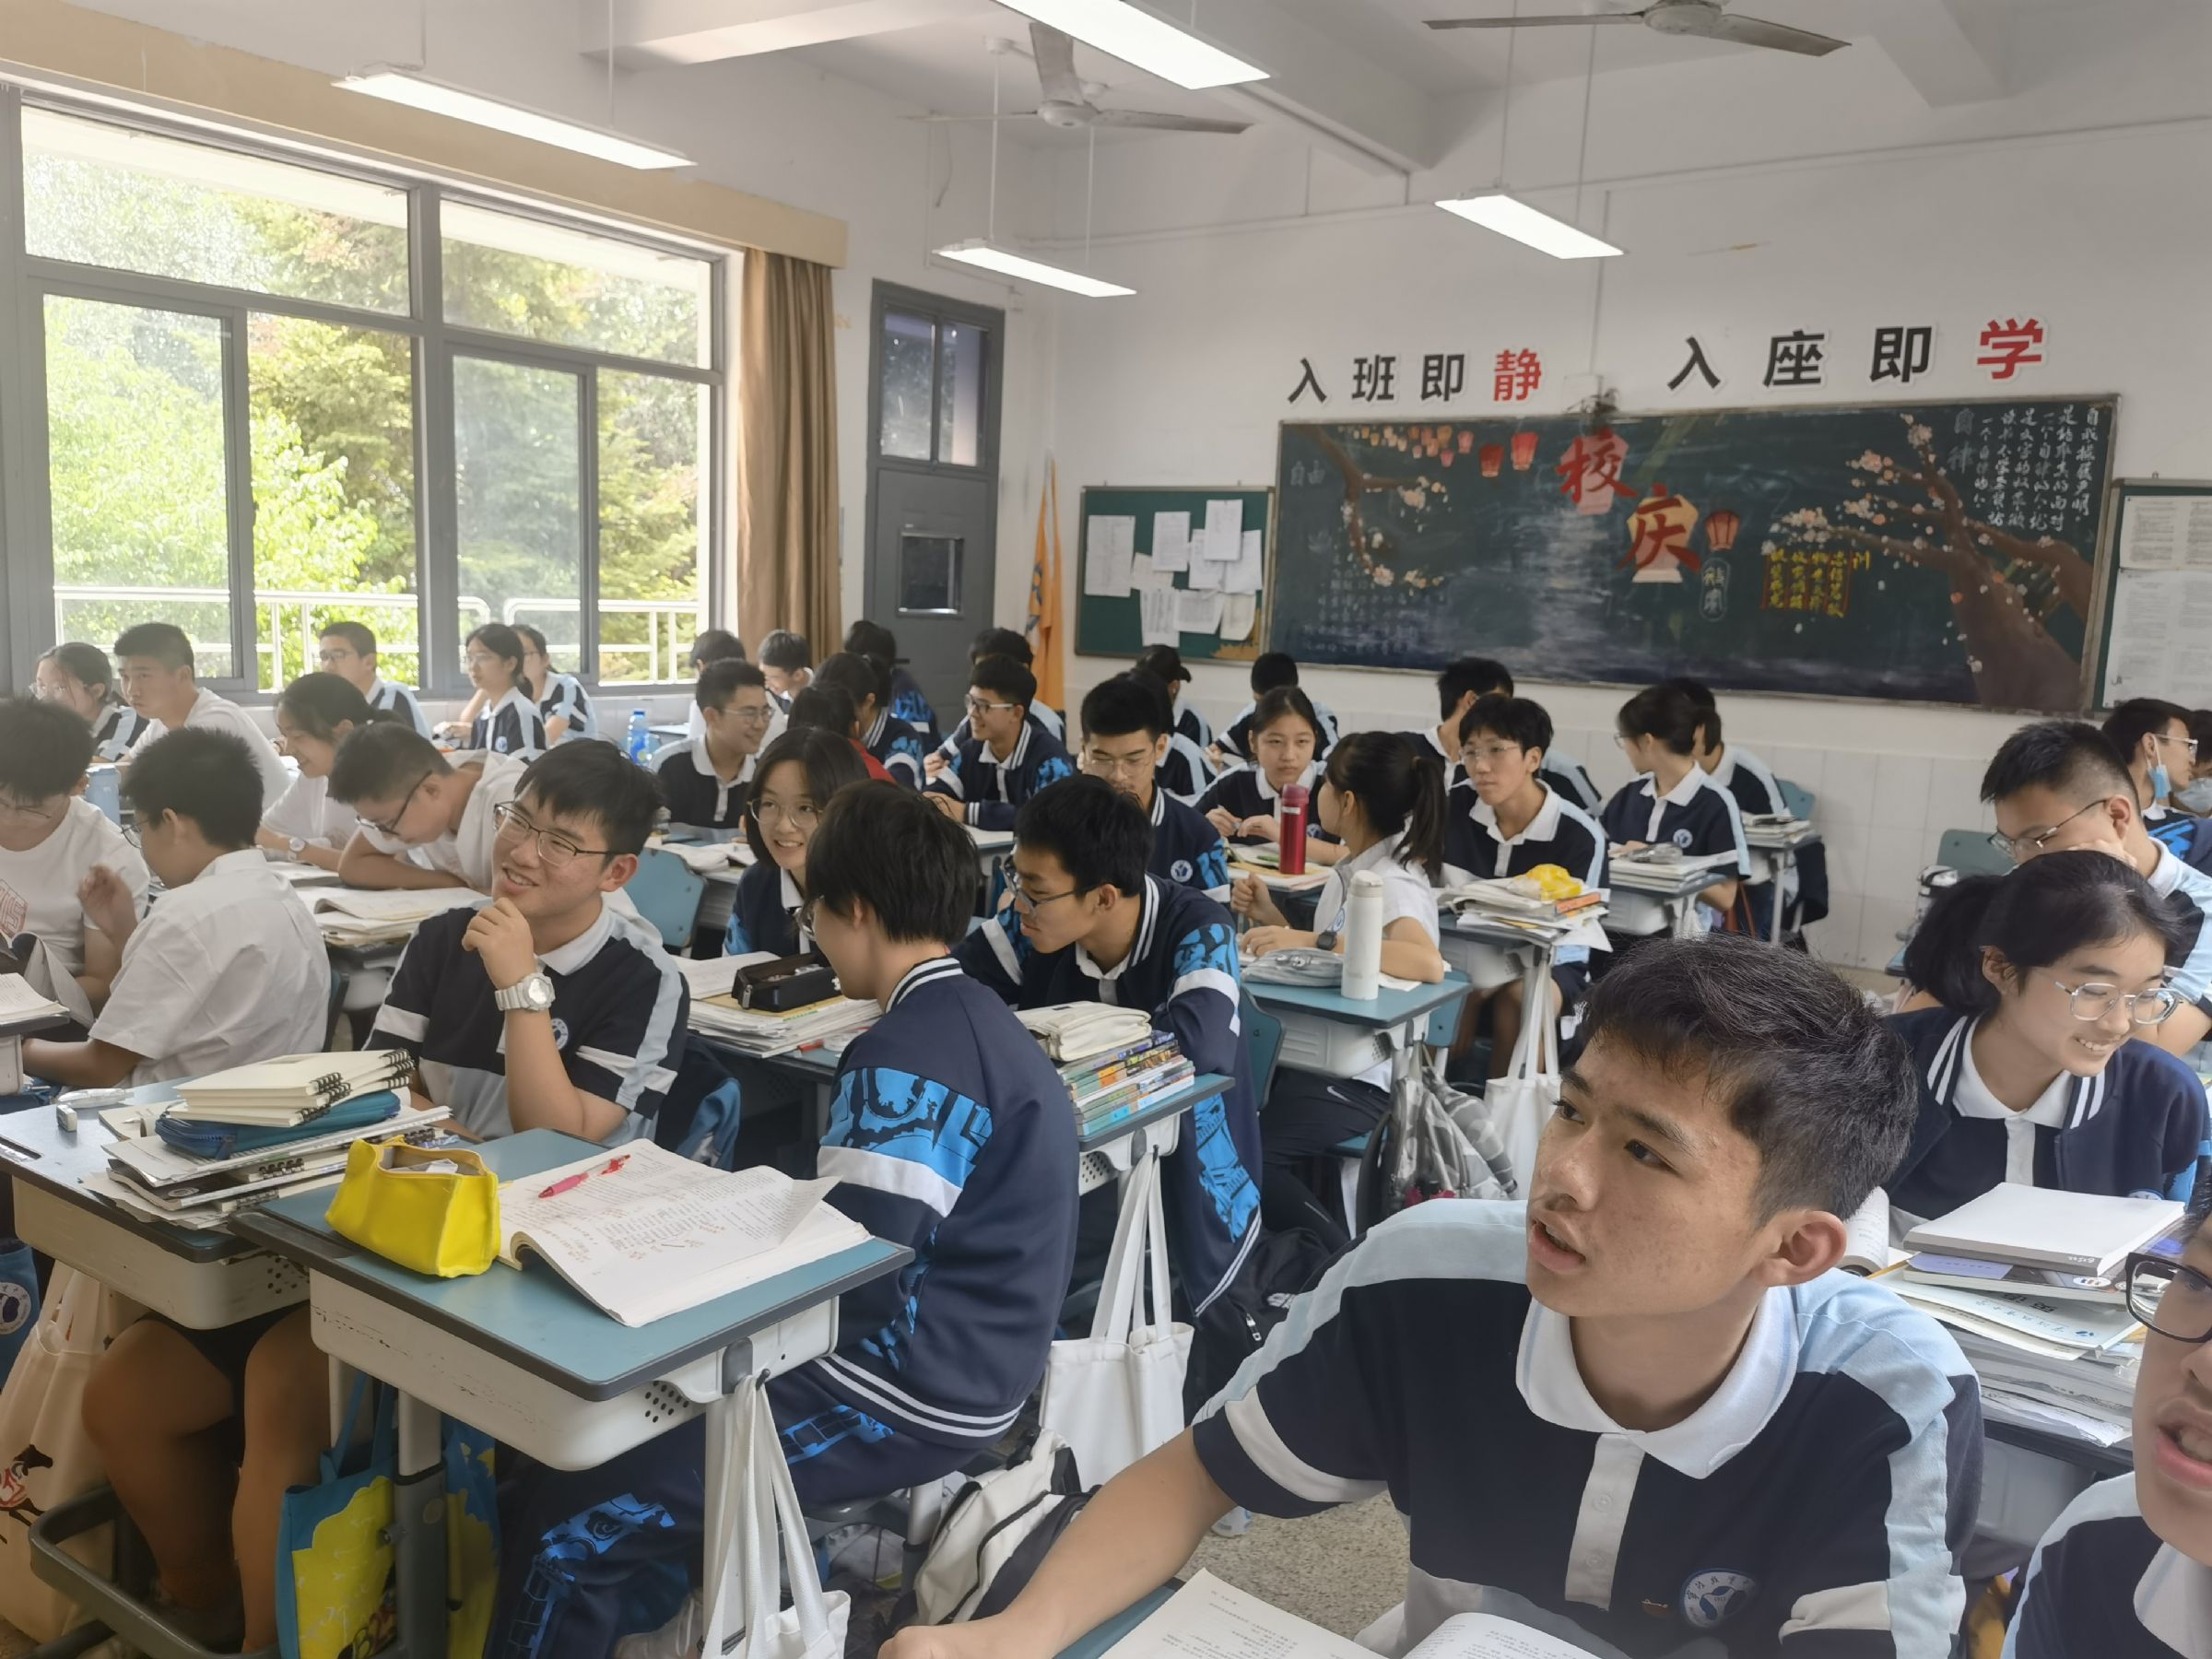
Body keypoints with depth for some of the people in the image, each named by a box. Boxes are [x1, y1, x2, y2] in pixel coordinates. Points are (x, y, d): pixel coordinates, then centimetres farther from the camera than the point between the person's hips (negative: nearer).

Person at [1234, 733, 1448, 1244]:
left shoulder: (1393, 883, -17)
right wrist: (1270, 919, 2)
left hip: (1363, 1075, -9)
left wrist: (1315, 941, -37)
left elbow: (1429, 963, -38)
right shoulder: (1351, 868, 9)